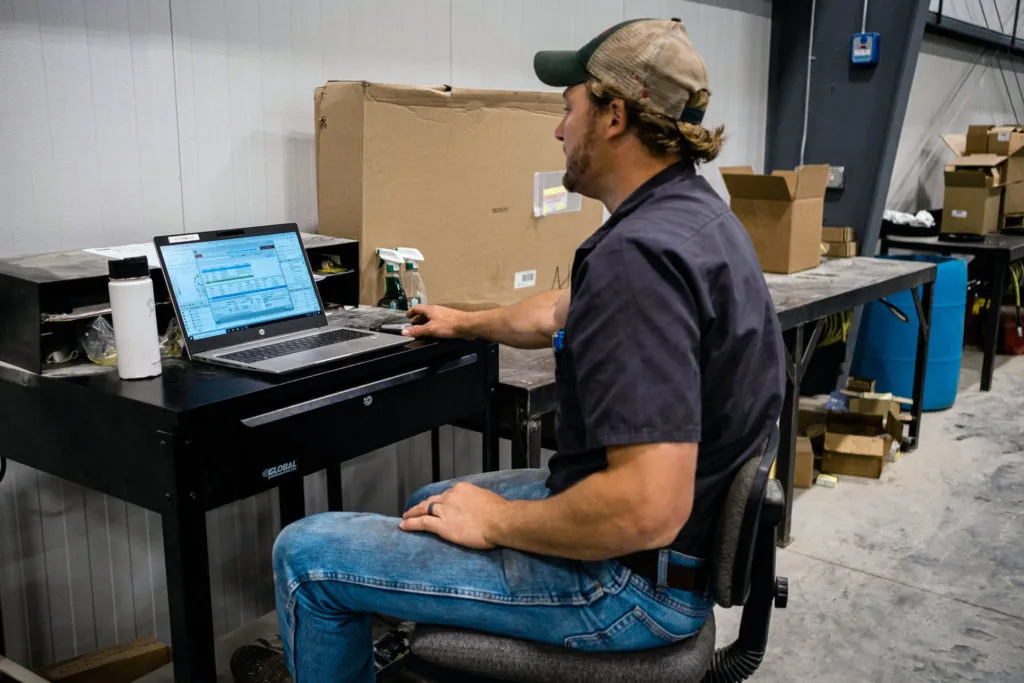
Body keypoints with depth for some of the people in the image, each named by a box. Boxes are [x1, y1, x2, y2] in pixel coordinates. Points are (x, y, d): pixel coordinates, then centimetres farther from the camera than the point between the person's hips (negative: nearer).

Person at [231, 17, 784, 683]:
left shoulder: (641, 252, -29)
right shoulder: (695, 213, 5)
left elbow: (647, 509, -34)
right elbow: (562, 314, 22)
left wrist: (496, 522, -18)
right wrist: (468, 323, 37)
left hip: (628, 576, -10)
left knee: (307, 555, -1)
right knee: (430, 506, 28)